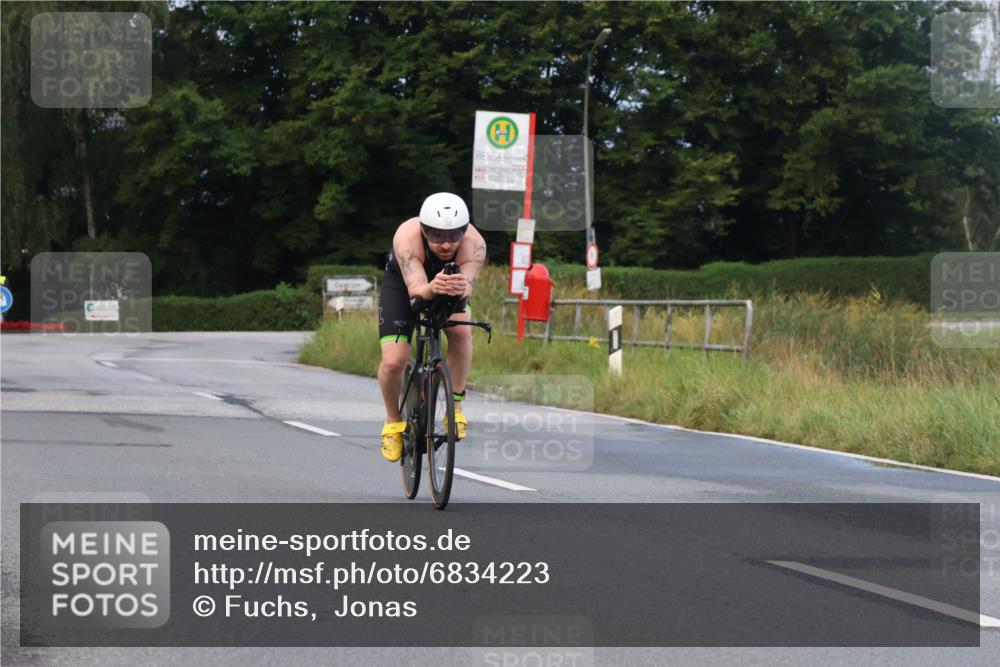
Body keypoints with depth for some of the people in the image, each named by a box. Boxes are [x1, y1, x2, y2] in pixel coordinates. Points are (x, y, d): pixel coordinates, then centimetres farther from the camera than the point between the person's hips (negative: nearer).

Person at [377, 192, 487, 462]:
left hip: (449, 285, 2)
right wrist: (431, 289, -73)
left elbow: (469, 282, -49)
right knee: (393, 361, -17)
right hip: (401, 285, -1)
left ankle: (455, 407, -11)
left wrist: (461, 287, -74)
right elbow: (415, 289, -50)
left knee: (461, 331, -29)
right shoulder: (407, 237, -40)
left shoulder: (474, 243, -35)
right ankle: (393, 422, 11)